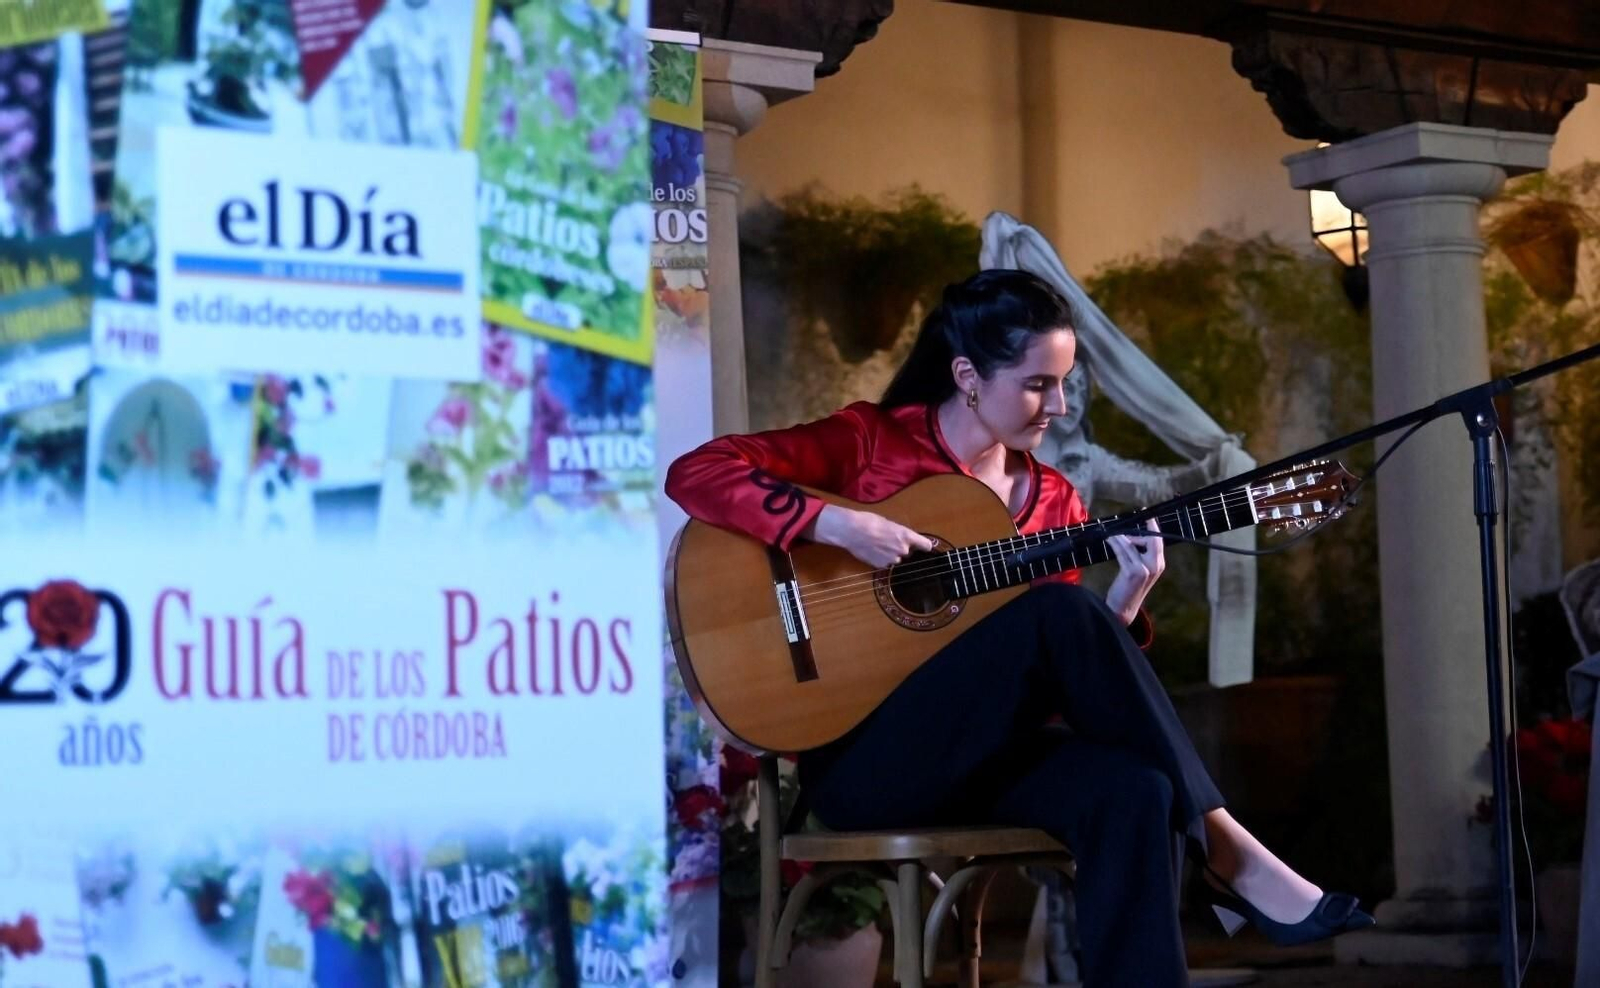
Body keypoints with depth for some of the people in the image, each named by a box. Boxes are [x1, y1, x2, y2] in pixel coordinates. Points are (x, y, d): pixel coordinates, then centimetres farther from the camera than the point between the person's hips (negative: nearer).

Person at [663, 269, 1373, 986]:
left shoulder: (1050, 499, 13)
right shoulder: (867, 443, 0)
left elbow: (1066, 676, 10)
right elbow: (696, 473, -10)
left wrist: (1124, 599, -8)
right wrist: (836, 525, -21)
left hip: (989, 752, 5)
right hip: (863, 755, -5)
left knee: (1135, 792, -30)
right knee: (1058, 613, -29)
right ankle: (1221, 849, -23)